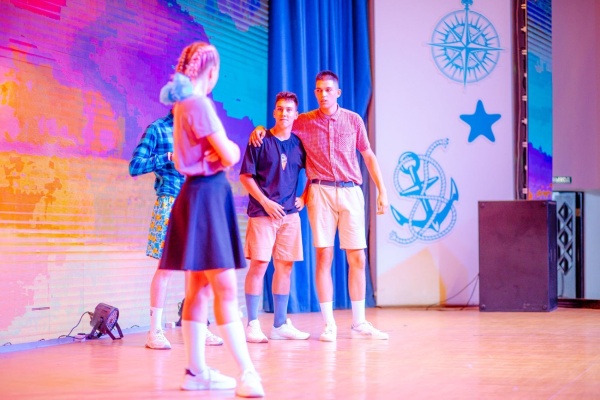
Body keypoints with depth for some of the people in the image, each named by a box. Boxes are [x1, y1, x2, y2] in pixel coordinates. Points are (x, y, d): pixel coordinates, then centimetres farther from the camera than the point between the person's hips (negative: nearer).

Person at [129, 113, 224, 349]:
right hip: (170, 204, -5)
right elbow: (135, 166, -8)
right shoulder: (157, 129, -3)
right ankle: (155, 332, 3)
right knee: (166, 267, -4)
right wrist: (167, 157, -14)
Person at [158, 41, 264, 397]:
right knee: (226, 287, -15)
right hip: (208, 194, -10)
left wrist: (219, 150, -4)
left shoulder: (184, 103, 15)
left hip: (199, 193, 10)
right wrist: (232, 147, 8)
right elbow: (230, 156, -15)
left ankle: (197, 371, 11)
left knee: (199, 288, 9)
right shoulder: (199, 104, -14)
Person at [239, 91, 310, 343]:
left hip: (290, 214, 5)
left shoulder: (298, 144, 10)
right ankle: (253, 325, -3)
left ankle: (280, 325, 13)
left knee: (285, 266, 6)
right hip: (263, 212, -5)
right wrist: (265, 202, -10)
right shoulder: (260, 141, -2)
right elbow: (245, 176, -3)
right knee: (259, 264, -7)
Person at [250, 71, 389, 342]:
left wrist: (382, 190, 8)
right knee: (324, 256, -4)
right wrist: (260, 129, -5)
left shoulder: (354, 120, 9)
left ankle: (359, 323, 8)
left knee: (357, 258, 1)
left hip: (351, 191, 1)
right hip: (320, 192, -1)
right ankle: (328, 324, 3)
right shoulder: (303, 122, 7)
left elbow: (368, 156, 13)